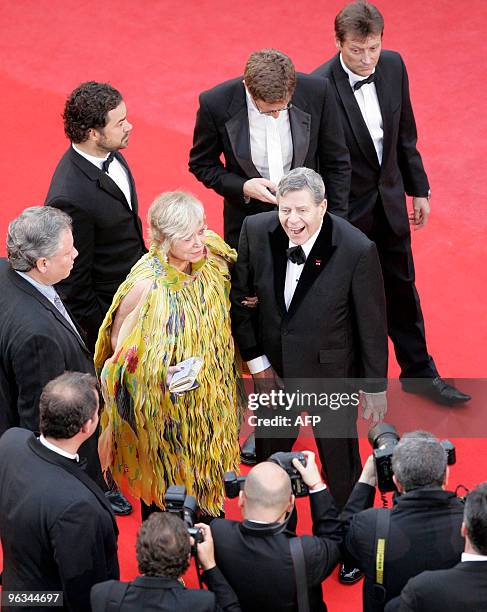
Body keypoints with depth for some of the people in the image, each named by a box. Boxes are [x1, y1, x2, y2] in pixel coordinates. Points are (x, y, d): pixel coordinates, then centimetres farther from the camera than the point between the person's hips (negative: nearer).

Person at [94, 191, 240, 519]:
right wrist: (159, 371, -28)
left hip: (211, 392, 5)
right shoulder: (146, 284, -30)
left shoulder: (212, 253, -13)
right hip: (163, 402, -5)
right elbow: (120, 342, -16)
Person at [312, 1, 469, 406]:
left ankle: (418, 371, 36)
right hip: (346, 209, -5)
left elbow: (405, 132, 6)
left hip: (389, 200, 5)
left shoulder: (393, 66, -8)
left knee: (401, 288, 20)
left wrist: (419, 189, 11)